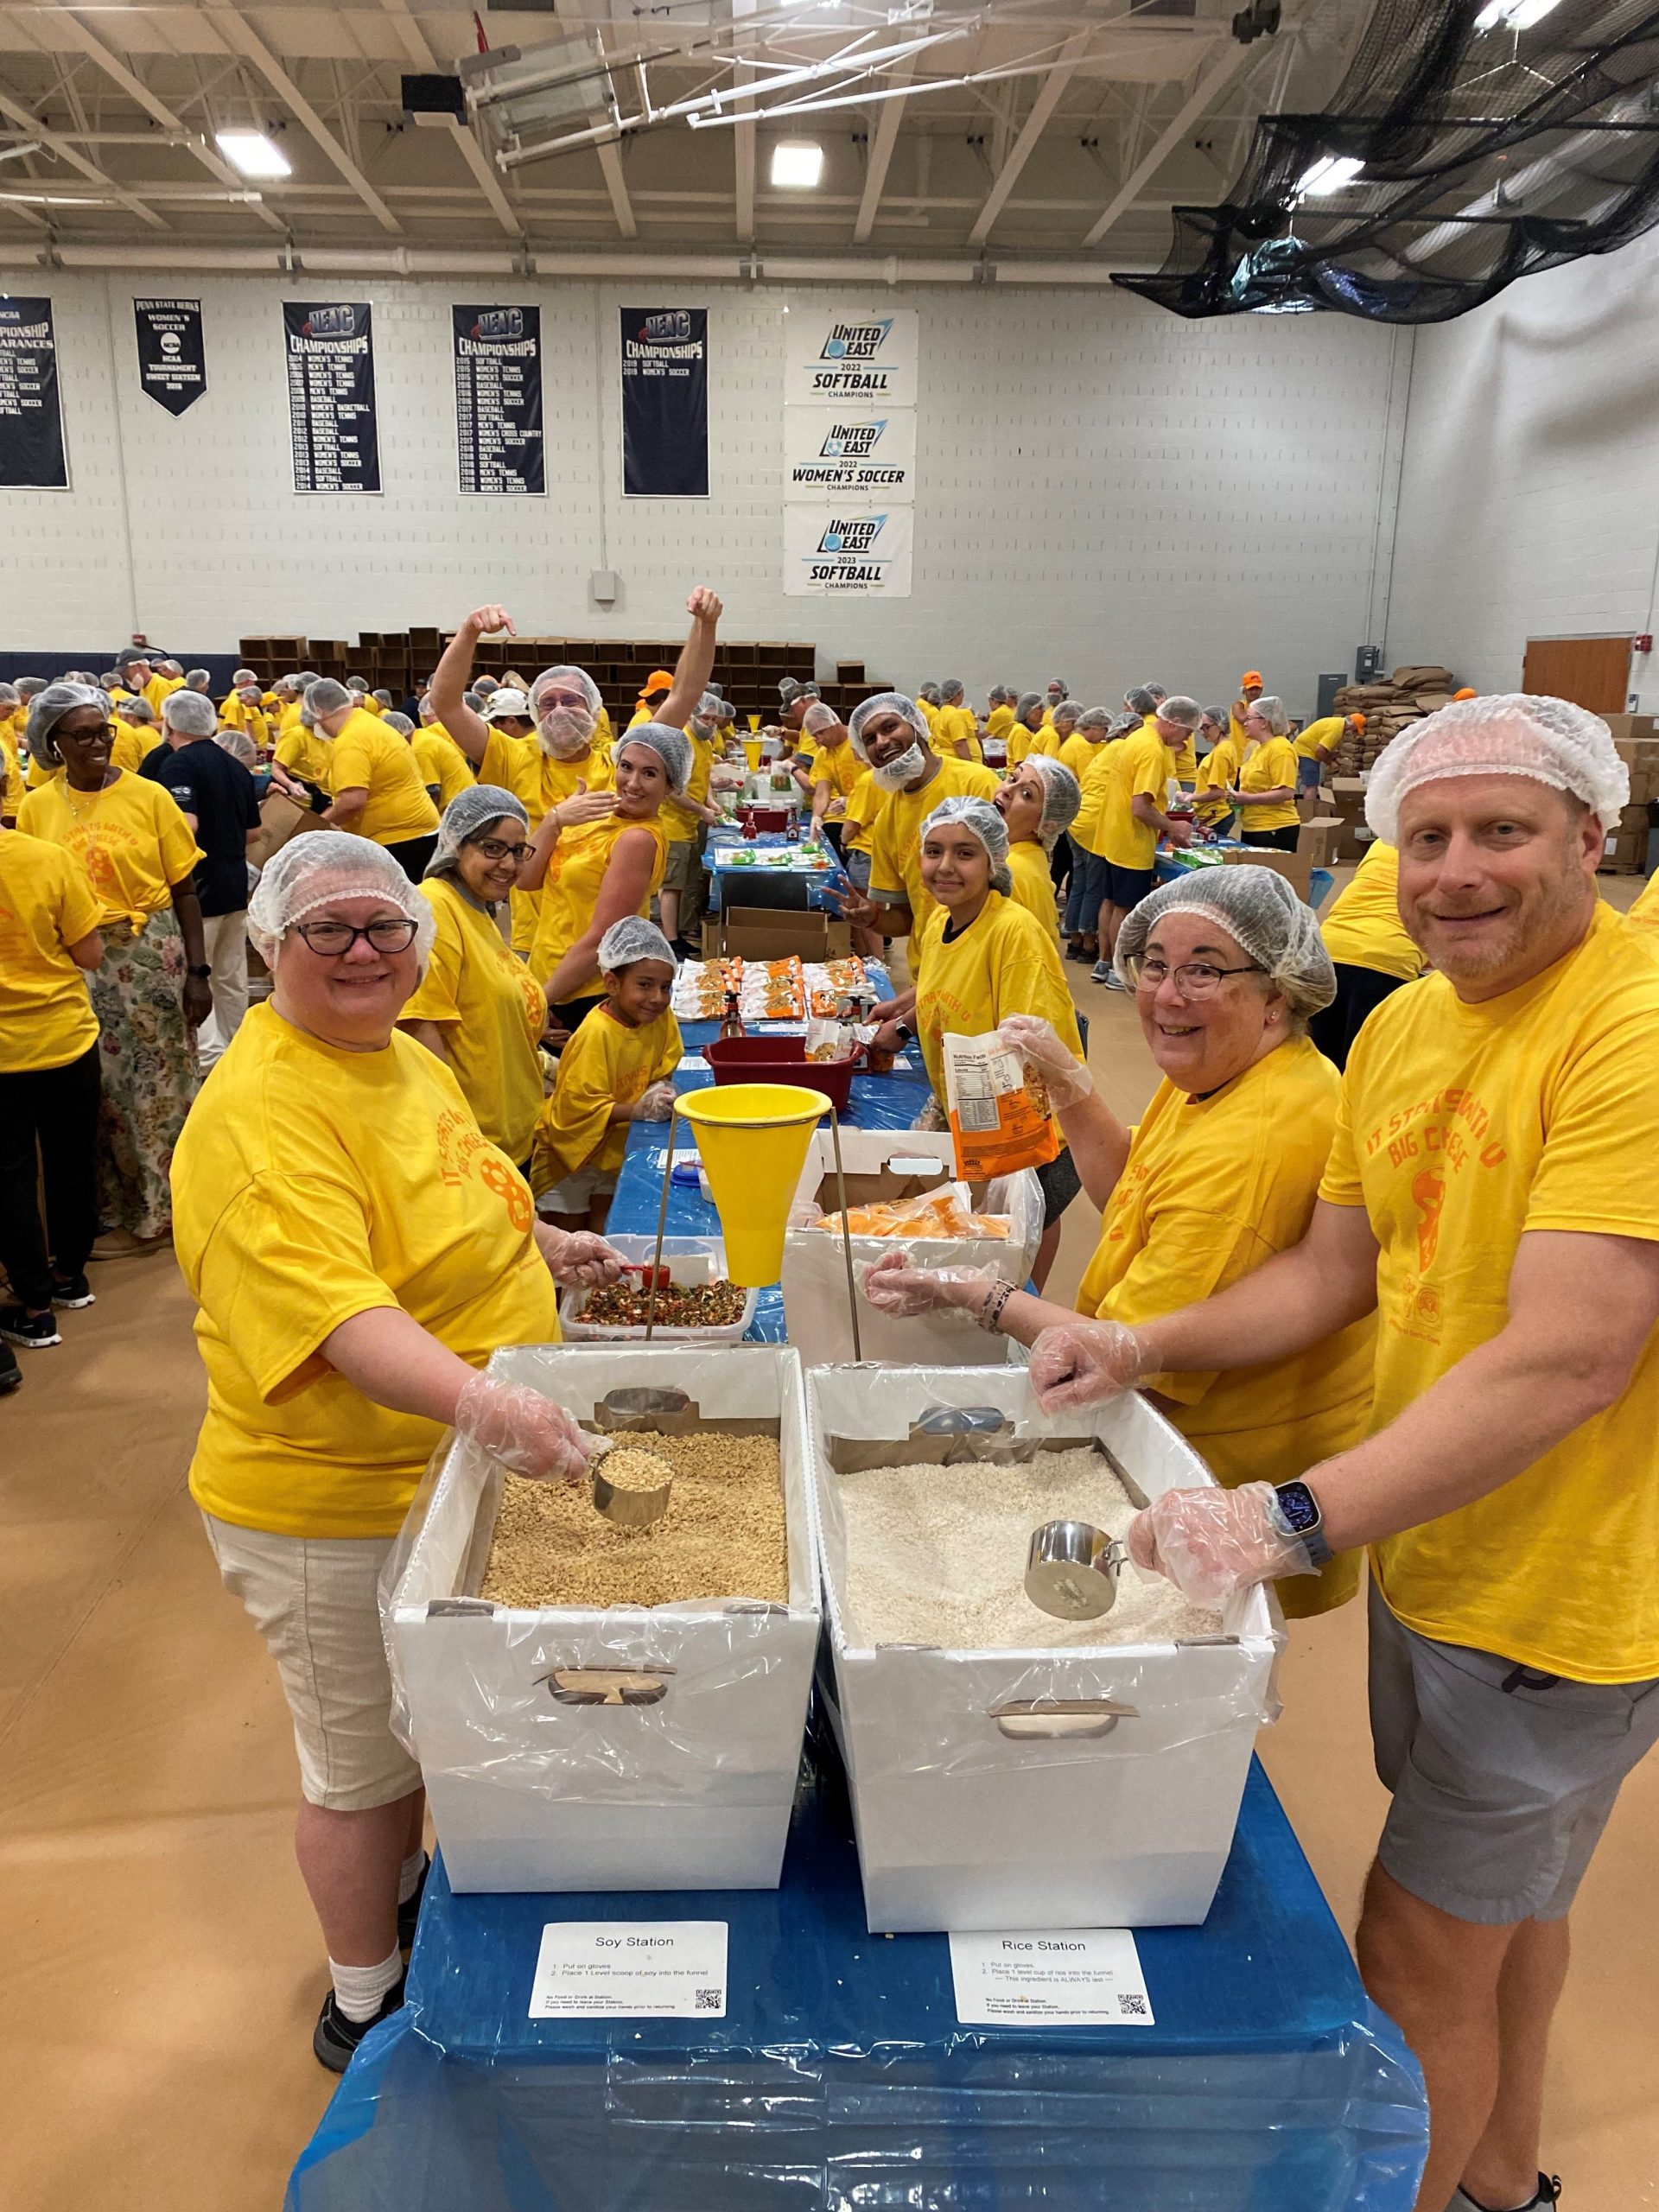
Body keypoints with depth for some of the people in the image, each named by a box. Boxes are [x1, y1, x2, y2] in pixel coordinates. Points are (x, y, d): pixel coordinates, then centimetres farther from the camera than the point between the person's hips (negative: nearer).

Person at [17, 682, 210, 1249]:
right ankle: (122, 1212, 25)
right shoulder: (37, 808, 3)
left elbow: (184, 889, -2)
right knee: (101, 1090, 10)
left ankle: (163, 1206, 23)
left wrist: (197, 970, -6)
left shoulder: (148, 795, -3)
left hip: (153, 954, -2)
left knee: (161, 1084, 7)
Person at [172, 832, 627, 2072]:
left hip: (452, 1469, 9)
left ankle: (409, 1895, 54)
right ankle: (366, 2002, 38)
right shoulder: (259, 1117, -26)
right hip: (336, 1513, -9)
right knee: (365, 1762, 13)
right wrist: (475, 1399, -51)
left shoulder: (408, 1060, 3)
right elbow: (337, 1314, -39)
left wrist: (545, 1245, 11)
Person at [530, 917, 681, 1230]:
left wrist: (659, 1091, -21)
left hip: (617, 1146, 5)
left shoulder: (662, 1020, -11)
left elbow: (661, 1073, 1)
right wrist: (637, 1110, -35)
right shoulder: (597, 1033, -30)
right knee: (571, 1234, 10)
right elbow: (578, 1105, -28)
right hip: (573, 1144, -5)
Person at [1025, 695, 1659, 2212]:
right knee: (1504, 1900, 28)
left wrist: (1295, 1520, -37)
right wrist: (1143, 1348, -4)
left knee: (1418, 1956, 8)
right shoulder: (1404, 1026, 1)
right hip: (1425, 1546, 8)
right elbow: (1331, 1275, 7)